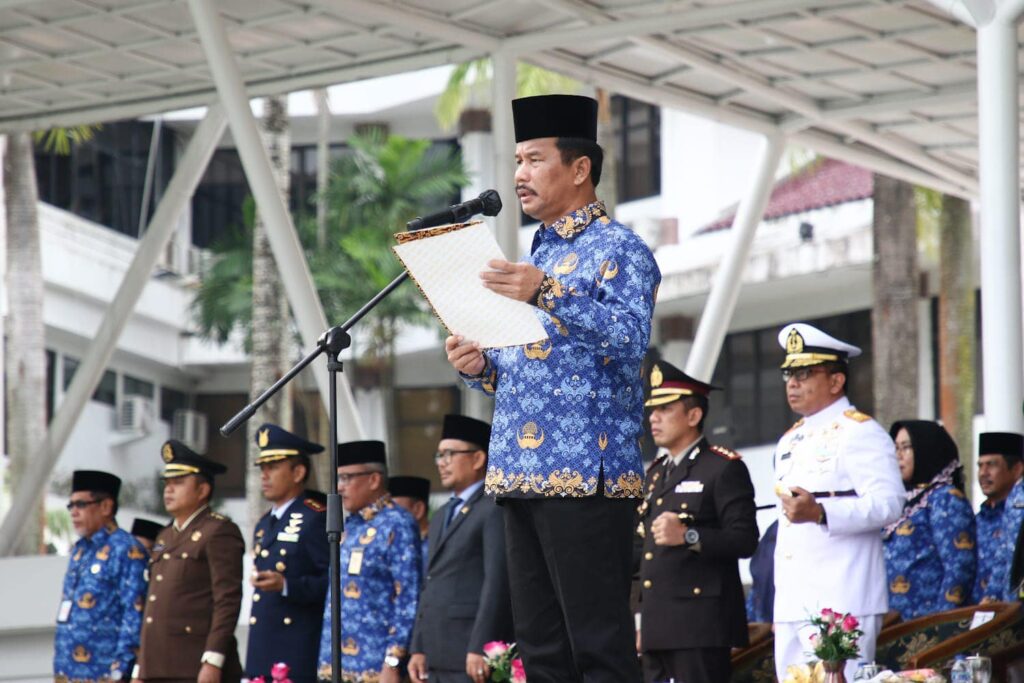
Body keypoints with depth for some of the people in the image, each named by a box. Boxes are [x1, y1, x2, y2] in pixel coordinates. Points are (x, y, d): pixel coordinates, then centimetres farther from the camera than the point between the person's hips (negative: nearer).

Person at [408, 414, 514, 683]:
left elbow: (497, 581, -13)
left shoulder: (494, 510, -5)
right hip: (438, 658, 9)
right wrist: (419, 649, 14)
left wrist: (479, 649, -19)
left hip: (473, 654, -9)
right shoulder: (441, 517, 24)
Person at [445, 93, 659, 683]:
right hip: (523, 476, 9)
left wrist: (548, 296, -29)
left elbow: (632, 338, -19)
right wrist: (482, 368, 6)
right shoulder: (536, 256, 23)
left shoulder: (617, 249, -3)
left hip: (586, 475, -9)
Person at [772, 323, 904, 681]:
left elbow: (889, 503, -17)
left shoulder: (860, 433, -4)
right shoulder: (790, 441, 23)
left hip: (840, 603, -8)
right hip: (791, 605, 9)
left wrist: (821, 513, -29)